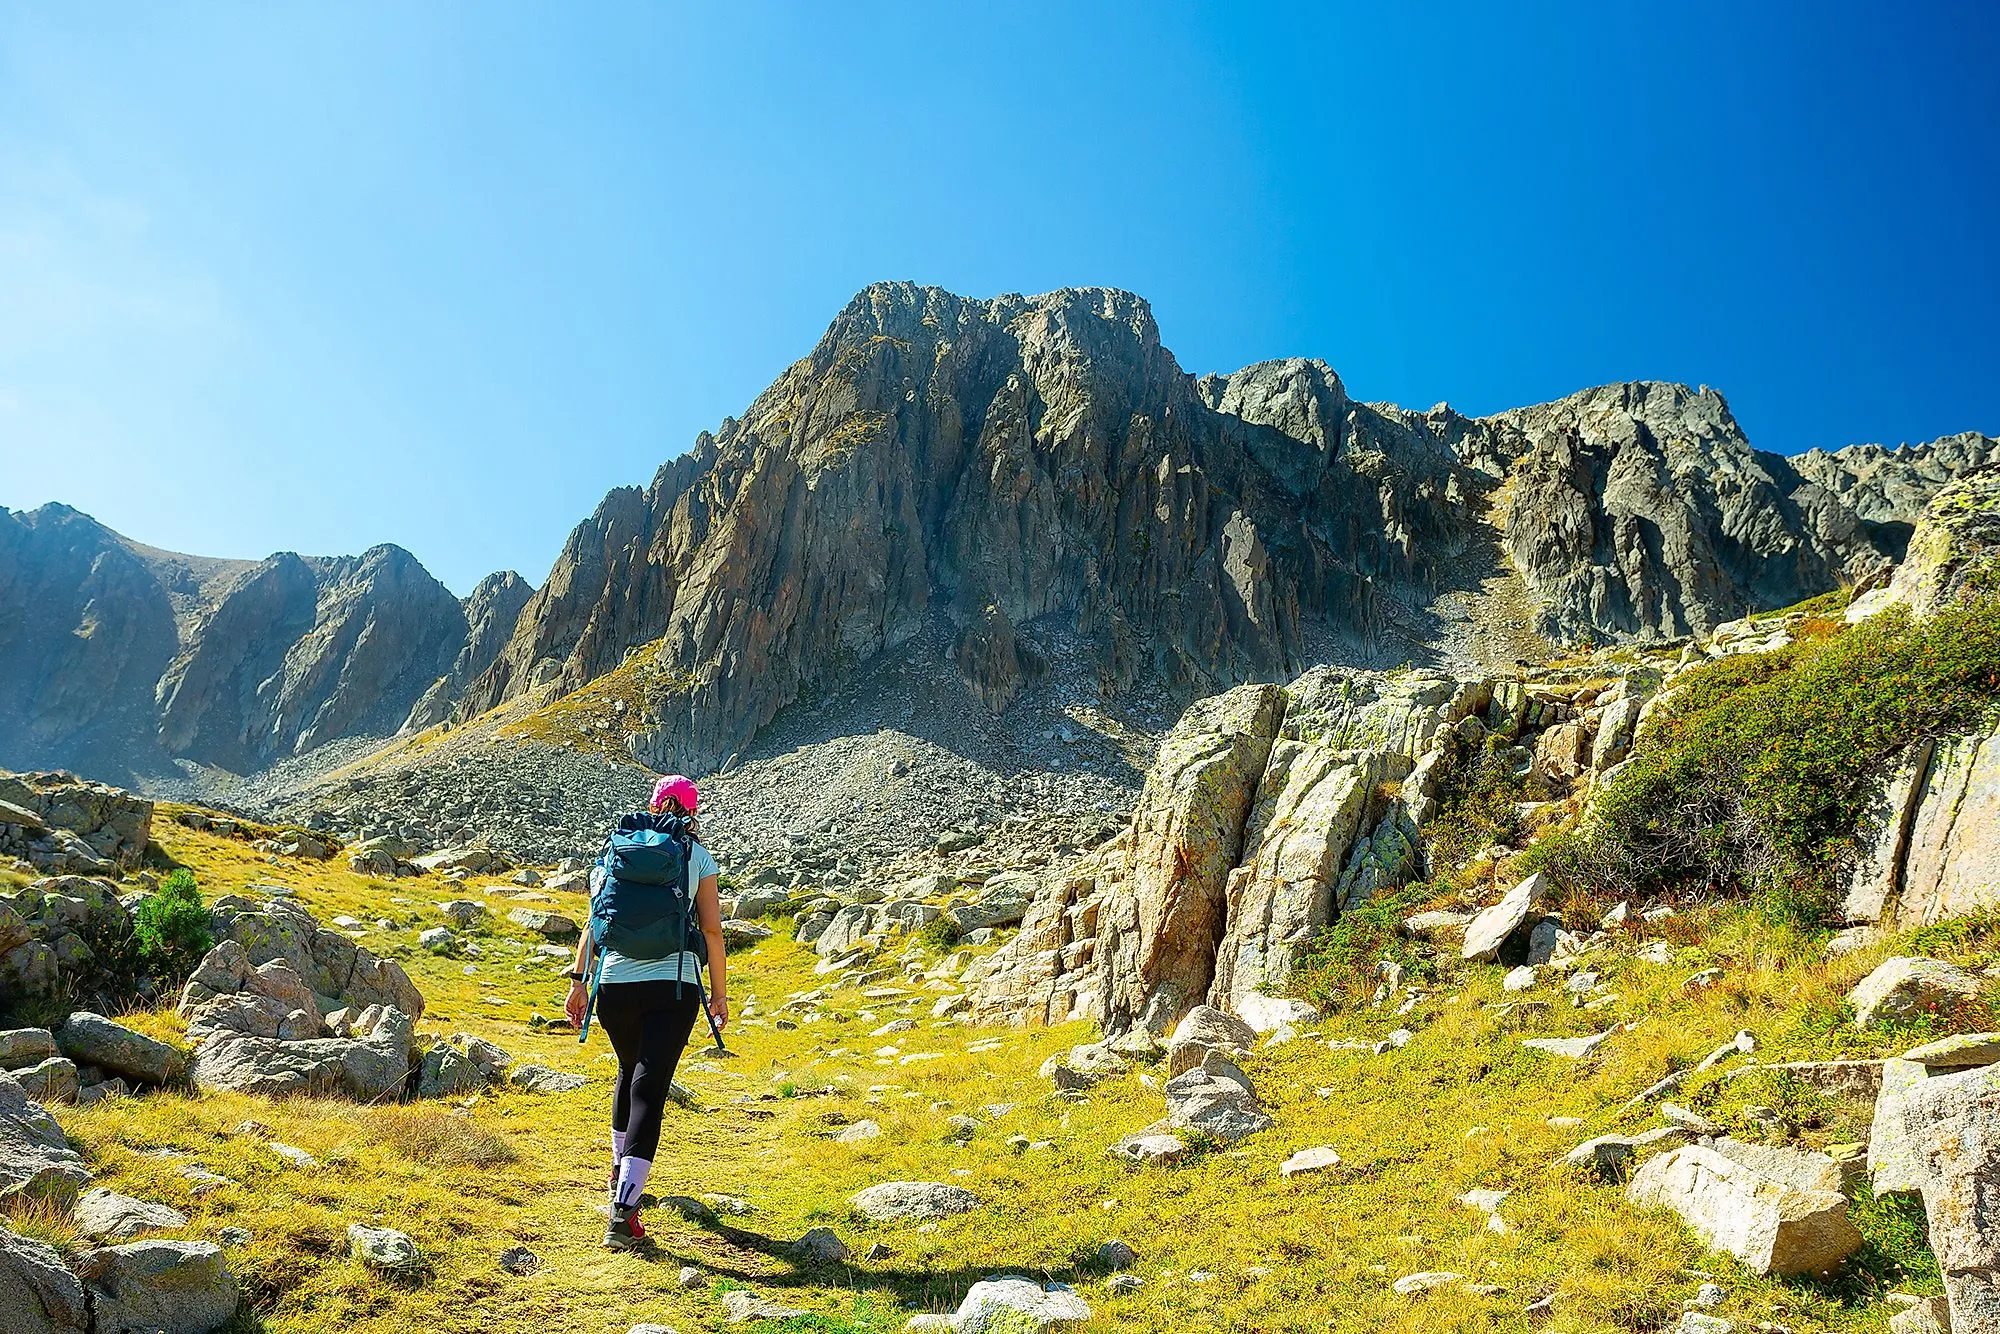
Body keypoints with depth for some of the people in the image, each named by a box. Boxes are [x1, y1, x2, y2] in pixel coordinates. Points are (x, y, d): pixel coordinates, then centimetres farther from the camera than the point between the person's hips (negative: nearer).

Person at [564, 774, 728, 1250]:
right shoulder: (698, 857, 3)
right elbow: (712, 930, 0)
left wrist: (578, 981, 12)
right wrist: (719, 993, 7)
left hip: (616, 984, 3)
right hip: (673, 986, -3)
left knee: (630, 1074, 27)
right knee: (648, 1091, -4)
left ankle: (621, 1172, 45)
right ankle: (623, 1212, -13)